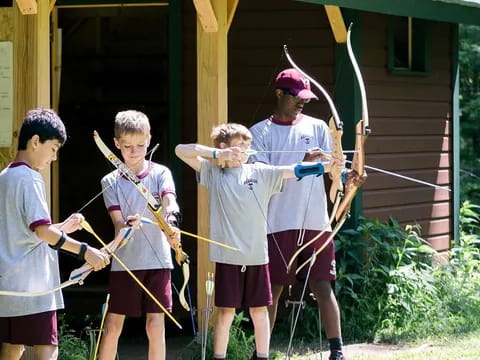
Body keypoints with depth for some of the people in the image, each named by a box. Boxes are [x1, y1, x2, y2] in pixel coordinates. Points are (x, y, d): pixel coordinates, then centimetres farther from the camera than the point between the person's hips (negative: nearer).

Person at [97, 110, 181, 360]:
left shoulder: (160, 174, 0)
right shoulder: (111, 182, 2)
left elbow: (170, 203, -18)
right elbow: (117, 223, -7)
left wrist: (171, 222, -41)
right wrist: (126, 227, -31)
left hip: (157, 259, -1)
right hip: (125, 261, 1)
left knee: (156, 326, 2)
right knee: (112, 326, 2)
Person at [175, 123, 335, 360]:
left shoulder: (260, 173, 6)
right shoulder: (213, 173, 2)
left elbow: (295, 171, -3)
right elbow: (181, 150, -5)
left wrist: (328, 167, -16)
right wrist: (217, 154, -13)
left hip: (257, 254, 2)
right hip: (228, 256, -2)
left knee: (259, 310, 8)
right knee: (226, 312, 1)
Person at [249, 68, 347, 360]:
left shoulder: (317, 127, 9)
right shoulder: (261, 132, 2)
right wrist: (302, 164, -22)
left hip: (315, 221, 1)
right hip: (279, 223, -1)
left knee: (322, 286, 1)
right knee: (273, 289, 5)